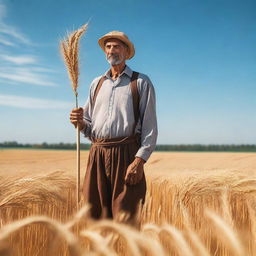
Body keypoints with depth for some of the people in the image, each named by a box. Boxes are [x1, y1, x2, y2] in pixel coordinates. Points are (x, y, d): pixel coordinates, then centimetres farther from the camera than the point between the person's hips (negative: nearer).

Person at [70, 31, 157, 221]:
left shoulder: (141, 82, 6)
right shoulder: (97, 83, 20)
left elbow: (150, 126, -3)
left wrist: (140, 160, -14)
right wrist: (80, 123, -1)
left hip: (125, 155, -4)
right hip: (97, 155, 4)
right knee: (96, 216, 5)